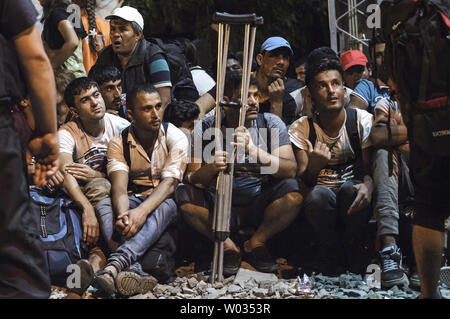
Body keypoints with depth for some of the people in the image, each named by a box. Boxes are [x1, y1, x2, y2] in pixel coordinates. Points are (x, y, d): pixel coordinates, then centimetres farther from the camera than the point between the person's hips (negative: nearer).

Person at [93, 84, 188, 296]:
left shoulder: (175, 137, -8)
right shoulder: (118, 143, -3)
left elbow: (169, 183, -21)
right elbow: (119, 186, -18)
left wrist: (142, 211, -40)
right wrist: (123, 215, -42)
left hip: (162, 201, -1)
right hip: (133, 200, 2)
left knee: (167, 206, -37)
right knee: (103, 205, -30)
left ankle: (116, 263, -56)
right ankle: (133, 269, -53)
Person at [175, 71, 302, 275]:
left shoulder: (271, 123, -3)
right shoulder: (206, 128, -3)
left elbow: (290, 170, -16)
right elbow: (192, 179, -6)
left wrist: (253, 150, -31)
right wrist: (210, 169, -30)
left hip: (259, 205, 0)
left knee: (292, 191, -28)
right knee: (183, 194, -26)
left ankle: (256, 243, -5)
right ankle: (228, 248, -9)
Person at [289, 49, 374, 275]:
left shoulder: (362, 121, -4)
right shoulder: (301, 128, -4)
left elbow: (370, 168, -6)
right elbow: (303, 182, -12)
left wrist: (367, 186, -32)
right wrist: (313, 167, -37)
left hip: (353, 201, 0)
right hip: (321, 205, 0)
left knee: (349, 188, -34)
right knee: (319, 195, -35)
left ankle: (352, 253, -11)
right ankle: (328, 254, -10)